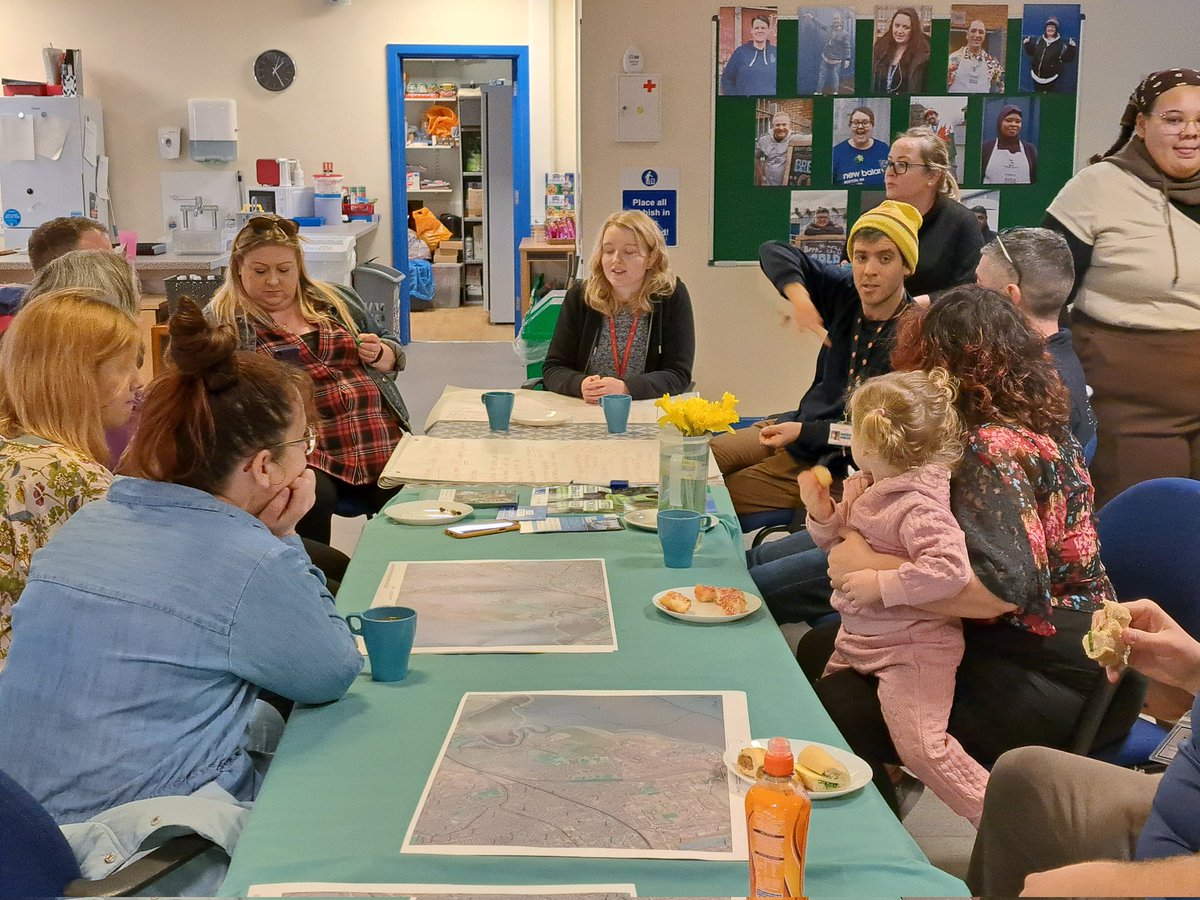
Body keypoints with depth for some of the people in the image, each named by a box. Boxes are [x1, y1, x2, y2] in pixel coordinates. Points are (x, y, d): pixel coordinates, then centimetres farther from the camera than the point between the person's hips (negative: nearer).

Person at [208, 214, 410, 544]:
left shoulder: (337, 301, 19)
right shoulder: (223, 321, 8)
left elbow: (393, 357, 26)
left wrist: (378, 354, 3)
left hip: (379, 440, 4)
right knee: (312, 498, -34)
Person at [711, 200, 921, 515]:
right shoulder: (845, 293, -4)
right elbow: (774, 252, -3)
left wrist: (803, 431, -24)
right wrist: (798, 296, -23)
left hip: (836, 463, -7)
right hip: (799, 423, 7)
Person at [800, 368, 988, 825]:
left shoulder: (918, 507, -24)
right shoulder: (863, 486, 4)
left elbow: (950, 569, -35)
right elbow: (840, 542, 19)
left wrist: (881, 585, -29)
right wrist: (823, 513, -2)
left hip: (913, 648, -10)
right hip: (858, 638, 10)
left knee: (920, 745, -16)